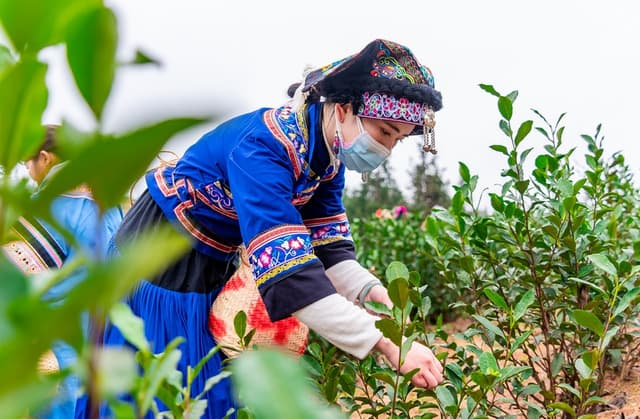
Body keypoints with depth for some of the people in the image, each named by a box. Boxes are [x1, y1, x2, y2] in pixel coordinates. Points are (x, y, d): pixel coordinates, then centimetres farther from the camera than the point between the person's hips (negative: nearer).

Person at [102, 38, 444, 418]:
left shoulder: (327, 157, -6)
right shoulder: (264, 148, -35)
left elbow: (329, 248, -8)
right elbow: (288, 274, -43)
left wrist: (375, 295, -27)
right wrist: (389, 344, -45)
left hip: (216, 266, 8)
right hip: (160, 256, -8)